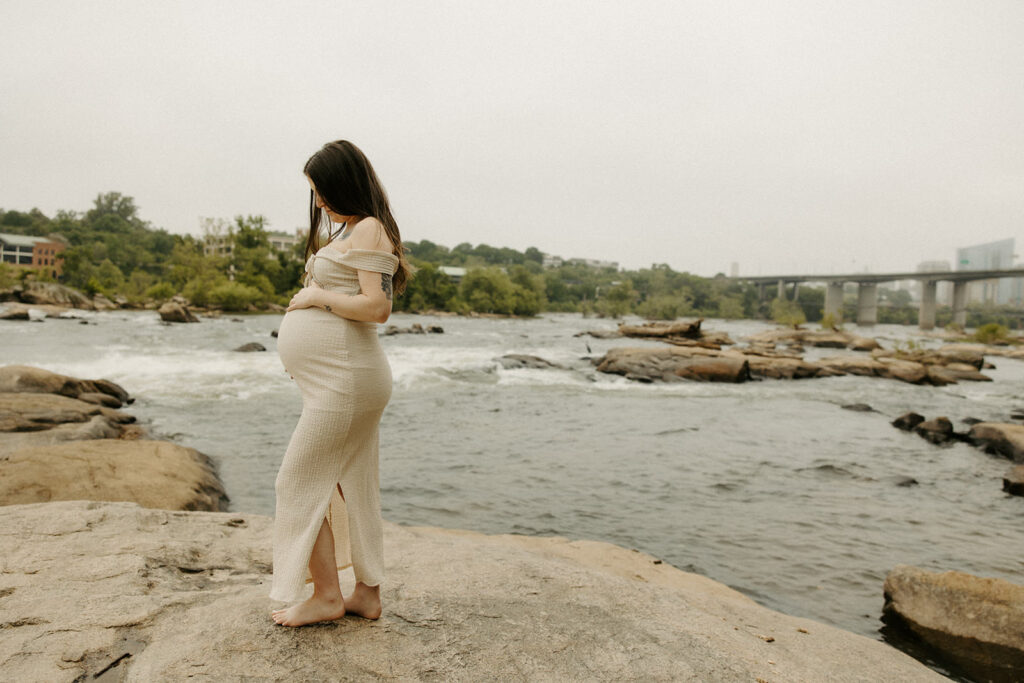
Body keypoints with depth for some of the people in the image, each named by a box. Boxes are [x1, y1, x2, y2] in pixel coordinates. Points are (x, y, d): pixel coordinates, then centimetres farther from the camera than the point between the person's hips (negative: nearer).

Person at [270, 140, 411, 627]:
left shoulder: (369, 230, -11)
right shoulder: (348, 231, 20)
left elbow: (377, 306, -22)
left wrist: (315, 296, -13)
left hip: (344, 381, -10)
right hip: (340, 380, 10)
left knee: (302, 484, -1)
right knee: (352, 488, 12)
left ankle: (326, 596, 11)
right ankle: (367, 594, 22)